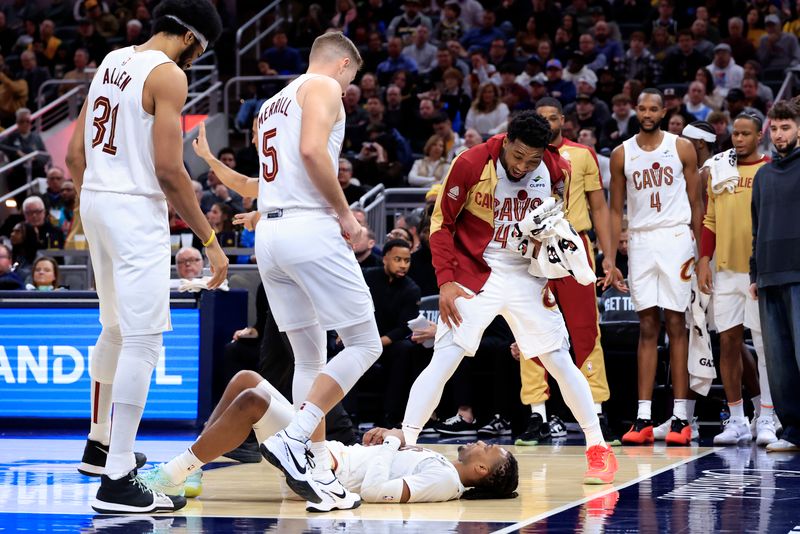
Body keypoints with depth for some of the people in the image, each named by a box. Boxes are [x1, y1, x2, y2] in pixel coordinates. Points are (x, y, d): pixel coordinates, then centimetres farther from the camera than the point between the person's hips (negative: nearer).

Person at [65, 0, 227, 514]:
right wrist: (210, 240, -11)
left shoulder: (113, 61, 14)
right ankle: (117, 481, -12)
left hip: (96, 201, 9)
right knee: (143, 341, -8)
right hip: (138, 209, -9)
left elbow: (76, 152, 16)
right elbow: (169, 170, -17)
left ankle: (100, 444, 38)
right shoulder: (168, 75, -11)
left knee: (116, 331, 24)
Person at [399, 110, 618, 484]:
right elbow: (442, 222, -6)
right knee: (443, 361, -14)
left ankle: (598, 450, 13)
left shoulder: (556, 172, -5)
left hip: (527, 279, 3)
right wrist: (446, 281, -12)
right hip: (475, 275, -3)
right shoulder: (471, 164, -15)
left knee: (560, 362, 2)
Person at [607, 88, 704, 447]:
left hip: (676, 238, -2)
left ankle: (681, 416, -3)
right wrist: (610, 259, 4)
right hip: (640, 240, 2)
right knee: (647, 328, 2)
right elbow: (616, 209, 11)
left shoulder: (682, 148, 2)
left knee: (676, 326, -3)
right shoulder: (622, 155, 8)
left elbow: (696, 203, 4)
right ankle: (643, 418, 0)